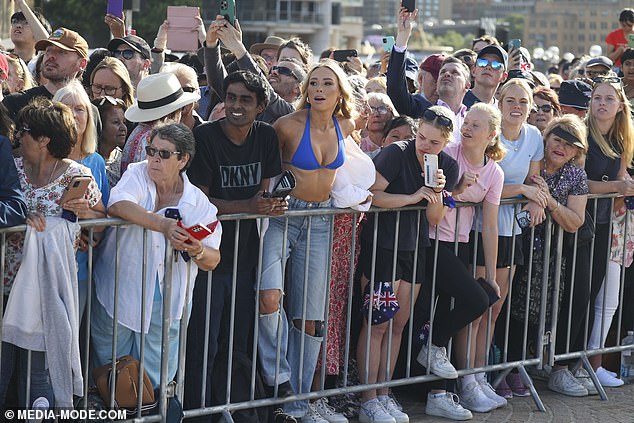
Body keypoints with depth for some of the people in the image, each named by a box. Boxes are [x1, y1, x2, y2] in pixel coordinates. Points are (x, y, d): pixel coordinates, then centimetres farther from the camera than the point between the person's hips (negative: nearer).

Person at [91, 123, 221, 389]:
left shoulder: (199, 204, -1)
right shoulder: (138, 175, -4)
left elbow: (213, 261, 1)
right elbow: (117, 206, -26)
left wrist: (198, 251, -23)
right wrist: (164, 225, -33)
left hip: (165, 306, 1)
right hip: (118, 295, -1)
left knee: (154, 379, 8)